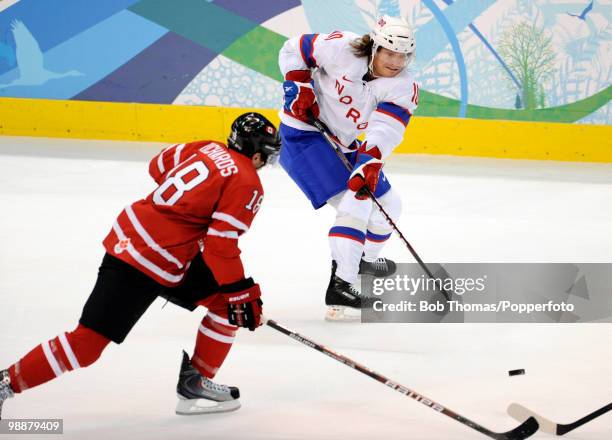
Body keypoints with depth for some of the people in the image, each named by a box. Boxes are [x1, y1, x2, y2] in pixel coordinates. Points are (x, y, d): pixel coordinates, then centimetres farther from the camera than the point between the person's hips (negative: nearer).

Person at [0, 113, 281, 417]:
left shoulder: (209, 149, 11)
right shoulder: (247, 184, -10)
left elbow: (158, 166, 24)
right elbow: (220, 245, -17)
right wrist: (242, 293, -10)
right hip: (153, 264, -9)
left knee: (225, 298, 14)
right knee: (86, 344, -5)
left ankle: (195, 383, 17)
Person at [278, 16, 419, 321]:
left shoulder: (404, 88, -12)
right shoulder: (342, 48, -21)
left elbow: (383, 133, -26)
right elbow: (293, 50, -7)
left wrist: (370, 164, -41)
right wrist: (300, 88, -17)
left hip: (342, 145, 7)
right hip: (303, 133, -7)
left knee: (388, 203, 14)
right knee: (356, 203, -21)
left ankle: (365, 258, 41)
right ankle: (339, 289, -27)